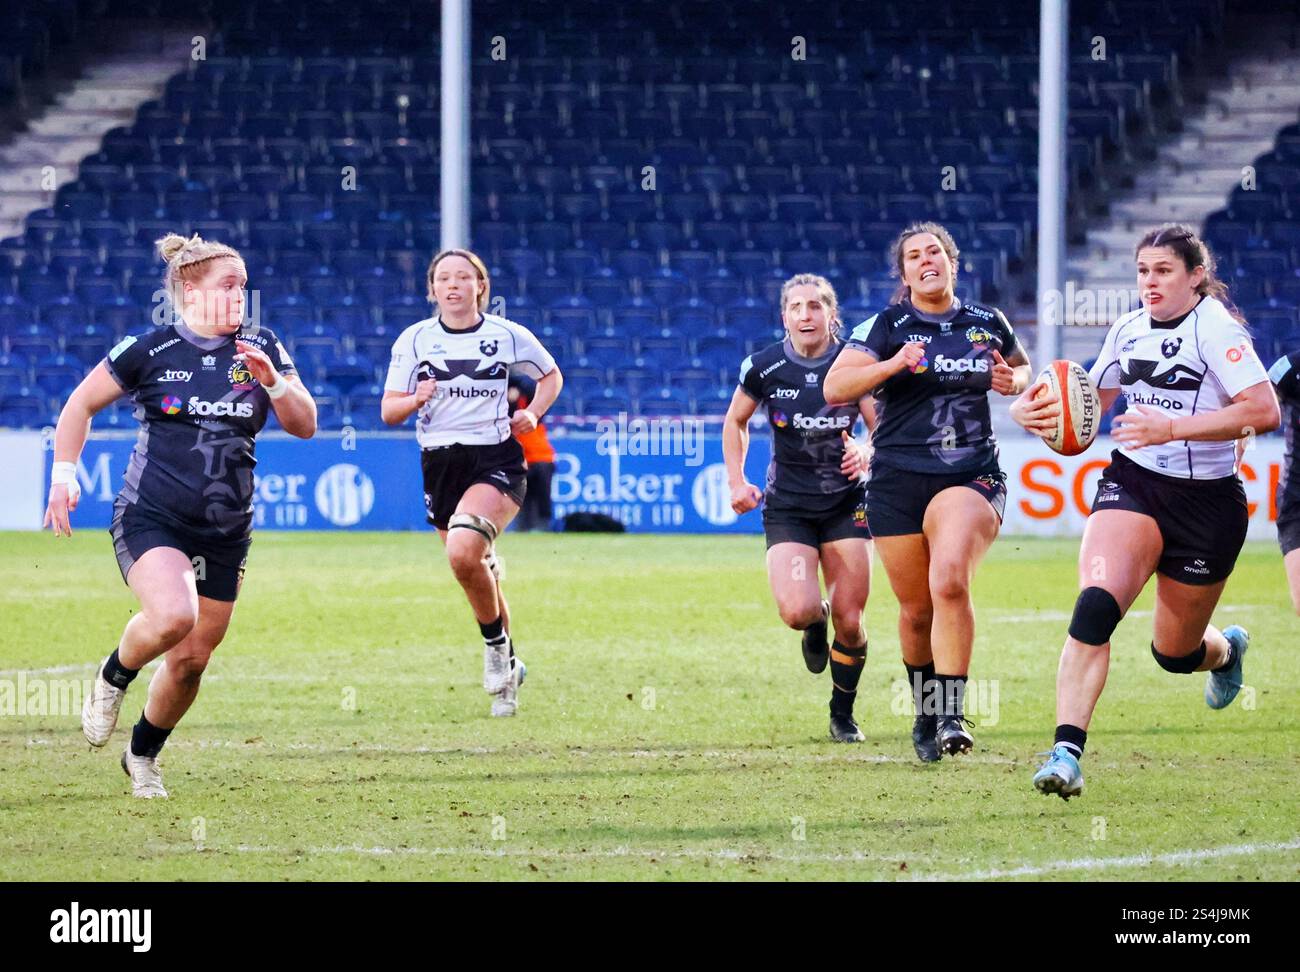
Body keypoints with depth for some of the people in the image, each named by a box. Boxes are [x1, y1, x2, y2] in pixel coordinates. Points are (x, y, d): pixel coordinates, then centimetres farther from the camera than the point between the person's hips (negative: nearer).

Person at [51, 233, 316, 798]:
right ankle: (113, 677, 1)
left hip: (225, 533, 4)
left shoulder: (261, 349, 4)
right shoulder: (149, 351, -5)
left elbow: (304, 426, 0)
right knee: (172, 615, -31)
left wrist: (273, 381, -17)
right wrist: (63, 475, -2)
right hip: (150, 517, -4)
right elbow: (81, 405, 6)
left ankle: (143, 755, 31)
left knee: (192, 659, 6)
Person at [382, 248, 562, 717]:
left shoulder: (508, 335, 1)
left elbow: (551, 375, 18)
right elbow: (389, 410, 4)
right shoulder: (414, 340, 4)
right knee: (479, 573, 8)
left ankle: (497, 645, -6)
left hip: (496, 461, -3)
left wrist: (533, 413, 0)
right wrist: (416, 399, -17)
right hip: (439, 463, 3)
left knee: (463, 553, -28)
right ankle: (507, 673, 28)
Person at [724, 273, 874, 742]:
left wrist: (867, 453, -20)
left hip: (846, 504, 0)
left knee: (850, 623, -4)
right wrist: (737, 482, 1)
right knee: (797, 611, -21)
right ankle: (816, 622, 19)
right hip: (787, 506, 0)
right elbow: (735, 422, 12)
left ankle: (843, 715, 20)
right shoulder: (763, 367, -6)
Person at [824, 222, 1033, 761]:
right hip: (898, 482, 1)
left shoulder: (988, 323, 9)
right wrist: (892, 365, -23)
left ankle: (951, 715, -26)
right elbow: (835, 387, -9)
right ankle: (925, 710, 30)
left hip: (971, 475, 0)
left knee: (950, 581, -26)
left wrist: (1013, 381, 5)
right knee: (916, 610, 5)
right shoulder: (885, 327, 1)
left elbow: (1021, 367, 29)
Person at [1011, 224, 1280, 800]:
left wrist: (1172, 427, -30)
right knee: (1095, 604, -25)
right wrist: (1038, 409, 0)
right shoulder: (1128, 331, 6)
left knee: (1175, 652, 10)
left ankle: (1226, 650, 49)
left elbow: (1264, 411, -25)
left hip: (1207, 500, -4)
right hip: (1132, 485, 4)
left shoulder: (1213, 327, -14)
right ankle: (1066, 750, -29)